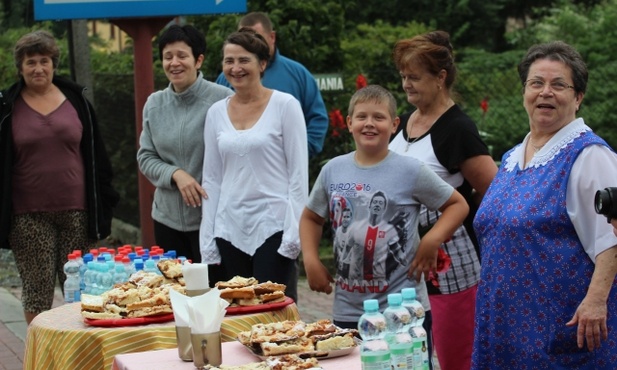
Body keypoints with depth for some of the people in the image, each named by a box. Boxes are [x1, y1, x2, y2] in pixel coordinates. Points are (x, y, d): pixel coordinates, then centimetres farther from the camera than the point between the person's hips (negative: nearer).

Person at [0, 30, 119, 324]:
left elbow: (96, 155, 9)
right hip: (30, 215, -1)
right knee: (37, 289, 1)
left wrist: (102, 206, 5)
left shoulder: (76, 100, 6)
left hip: (77, 211, 1)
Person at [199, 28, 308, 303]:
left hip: (272, 227, -4)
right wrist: (208, 241, 8)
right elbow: (211, 180, 13)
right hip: (230, 229, 4)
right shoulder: (216, 113, 10)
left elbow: (299, 174, -4)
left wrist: (293, 233, -10)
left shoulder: (285, 105, -2)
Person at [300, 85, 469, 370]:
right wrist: (311, 261, 4)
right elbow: (311, 218, 18)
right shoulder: (333, 170, 4)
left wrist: (432, 240, -14)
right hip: (348, 309, 4)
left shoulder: (411, 171, -7)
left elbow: (458, 205, 1)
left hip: (404, 307, -3)